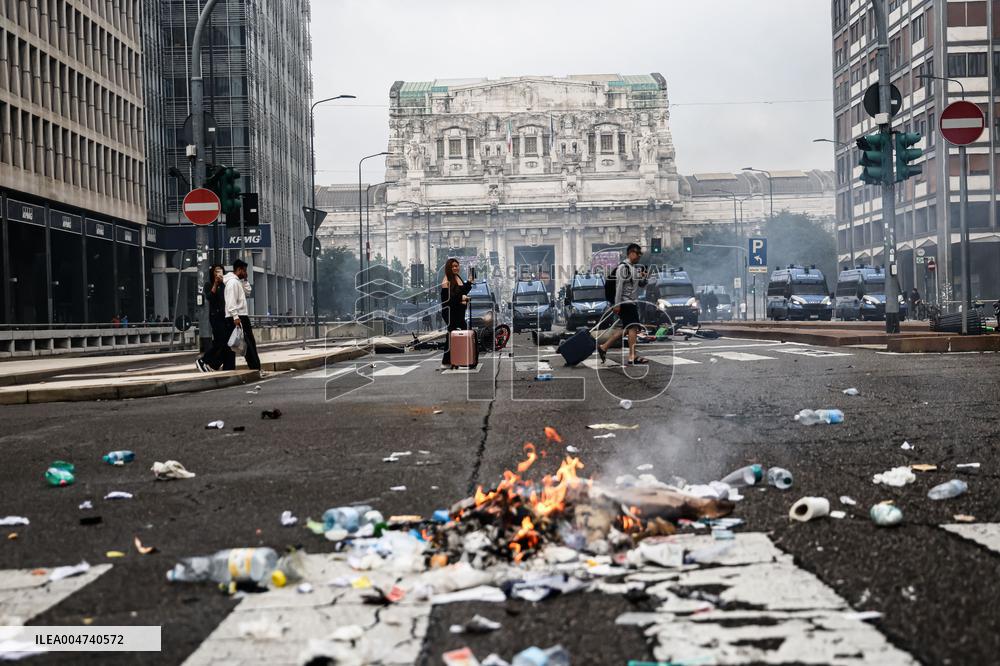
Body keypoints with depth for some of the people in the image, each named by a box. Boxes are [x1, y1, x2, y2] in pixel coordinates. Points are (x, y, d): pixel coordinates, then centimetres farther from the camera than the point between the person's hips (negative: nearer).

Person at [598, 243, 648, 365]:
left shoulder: (635, 268, 18)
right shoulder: (623, 267, -10)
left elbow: (641, 285, 23)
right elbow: (619, 286, -16)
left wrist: (644, 277, 0)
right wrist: (617, 304, -20)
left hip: (632, 302, 10)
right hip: (625, 302, -10)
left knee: (626, 329, 12)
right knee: (633, 327, -14)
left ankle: (603, 347, 18)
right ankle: (632, 357, -15)